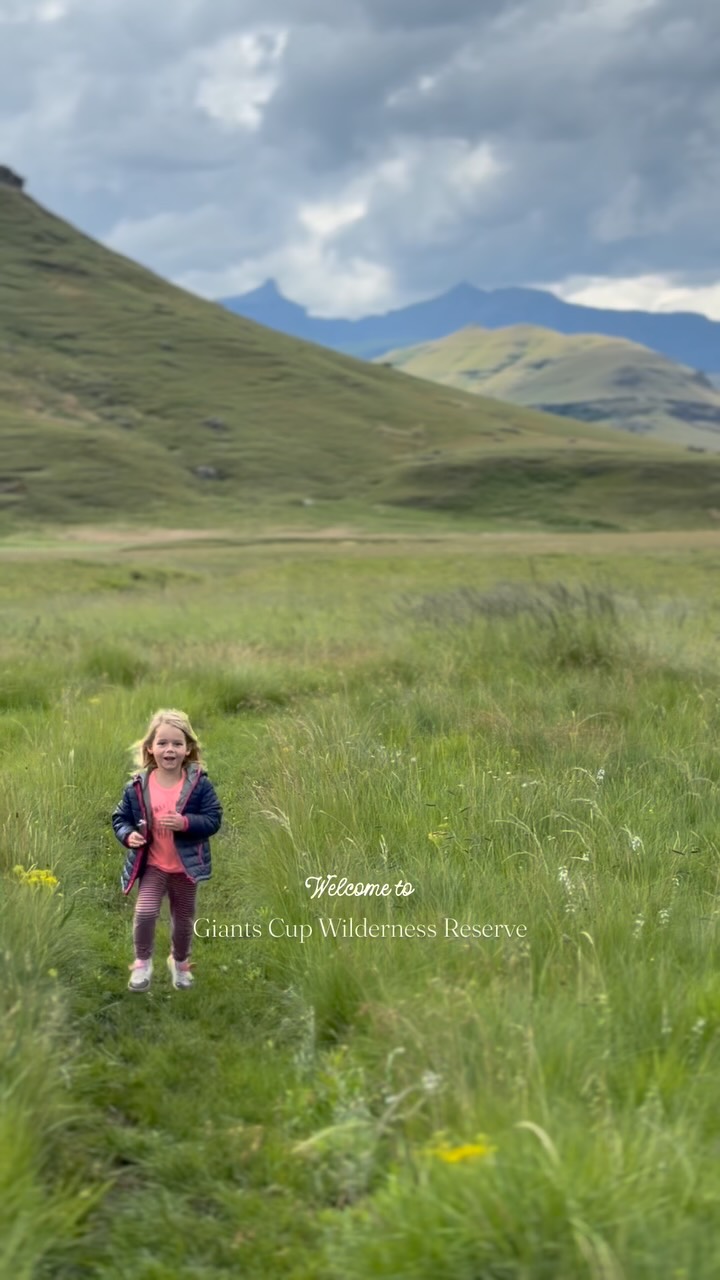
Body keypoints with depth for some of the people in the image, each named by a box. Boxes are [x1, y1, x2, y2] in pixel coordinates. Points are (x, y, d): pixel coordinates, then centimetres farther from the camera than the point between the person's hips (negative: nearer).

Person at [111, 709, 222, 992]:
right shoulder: (137, 786, -10)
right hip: (152, 865, 0)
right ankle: (142, 962, 8)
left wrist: (185, 823, -30)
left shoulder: (199, 783, -14)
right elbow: (120, 817, 1)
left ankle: (180, 962, 43)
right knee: (145, 912, -17)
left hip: (185, 866, 0)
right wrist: (128, 835, -19)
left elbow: (213, 819, -14)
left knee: (184, 919, 17)